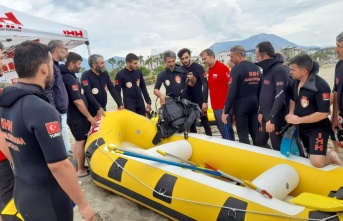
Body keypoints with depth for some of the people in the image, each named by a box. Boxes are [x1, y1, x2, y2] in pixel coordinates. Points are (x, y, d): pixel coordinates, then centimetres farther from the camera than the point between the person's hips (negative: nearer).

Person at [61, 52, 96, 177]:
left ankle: (78, 166, 27)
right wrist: (89, 116, -17)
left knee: (78, 141, 17)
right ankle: (81, 170, 8)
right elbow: (77, 101, -24)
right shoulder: (70, 78, -19)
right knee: (81, 142, -1)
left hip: (73, 115, 10)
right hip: (77, 116, -10)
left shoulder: (67, 76, 12)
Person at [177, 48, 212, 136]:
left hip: (199, 100, -4)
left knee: (205, 122, 2)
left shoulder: (198, 67, -7)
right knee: (191, 124, 11)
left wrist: (205, 101, -17)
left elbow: (205, 84, -11)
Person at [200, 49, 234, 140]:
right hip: (216, 106, 8)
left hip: (224, 106, -8)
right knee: (223, 131, 16)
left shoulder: (222, 68, -12)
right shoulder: (209, 70, 13)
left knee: (226, 132, -2)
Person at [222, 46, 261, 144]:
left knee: (243, 135, 3)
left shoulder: (237, 68, -13)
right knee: (255, 133, 16)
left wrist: (226, 111, -14)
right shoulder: (256, 68, 9)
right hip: (254, 104, 7)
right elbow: (260, 89, 12)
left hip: (241, 105, -7)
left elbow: (232, 91, -18)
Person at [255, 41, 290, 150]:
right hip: (266, 117, 9)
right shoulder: (267, 69, 12)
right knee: (259, 143, 16)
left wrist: (271, 118, -25)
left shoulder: (279, 70, -17)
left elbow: (280, 96, -23)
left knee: (278, 148, 1)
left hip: (276, 118, -9)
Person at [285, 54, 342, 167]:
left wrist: (299, 120, -23)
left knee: (317, 162, -16)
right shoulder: (296, 82, -1)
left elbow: (323, 113, -27)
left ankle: (331, 156, 13)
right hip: (302, 127, 8)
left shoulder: (321, 86, -25)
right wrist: (291, 114, -5)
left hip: (318, 128, -7)